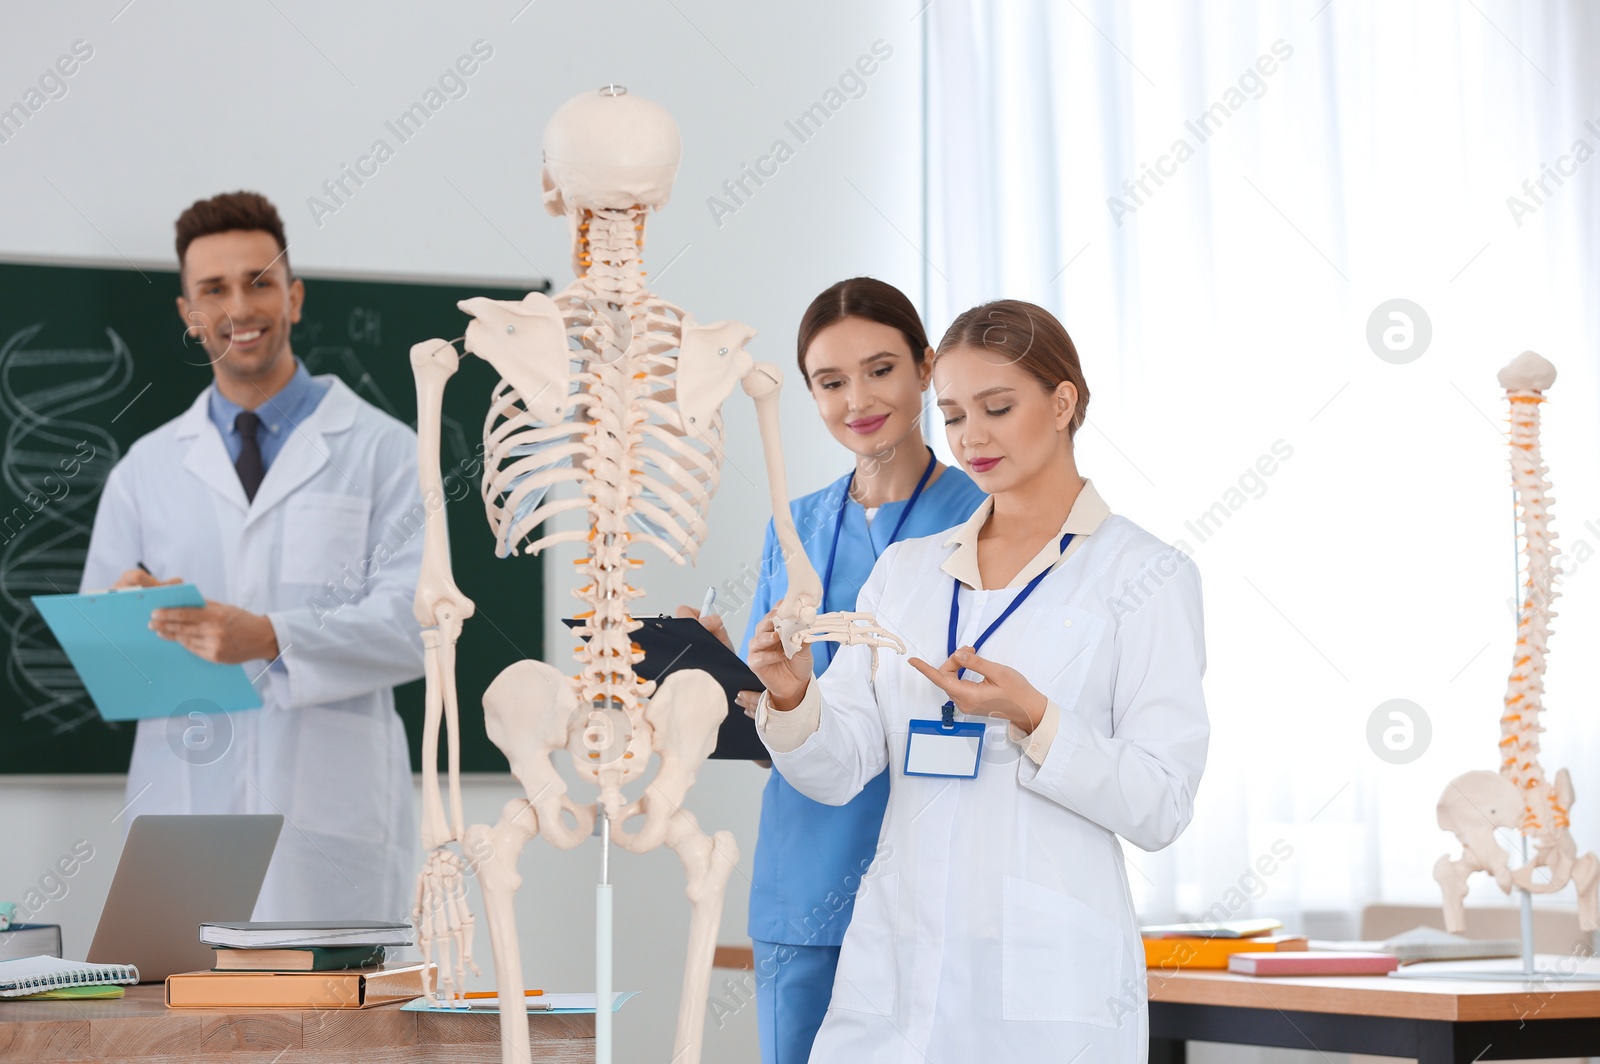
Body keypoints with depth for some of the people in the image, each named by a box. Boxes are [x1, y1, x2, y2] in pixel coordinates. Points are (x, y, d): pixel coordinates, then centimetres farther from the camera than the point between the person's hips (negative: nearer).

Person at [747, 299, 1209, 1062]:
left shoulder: (1144, 576, -2)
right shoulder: (905, 571, 12)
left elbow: (1159, 806, -7)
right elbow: (839, 770, 6)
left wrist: (1032, 717, -20)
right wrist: (794, 697, -13)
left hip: (1047, 977, -4)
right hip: (894, 970, 4)